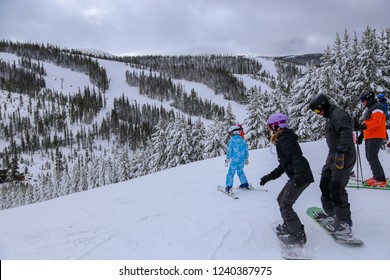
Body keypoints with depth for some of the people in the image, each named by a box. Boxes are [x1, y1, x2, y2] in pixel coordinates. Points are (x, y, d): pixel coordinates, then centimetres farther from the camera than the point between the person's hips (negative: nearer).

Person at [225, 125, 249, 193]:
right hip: (242, 160, 5)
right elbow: (246, 150, 13)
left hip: (234, 159, -5)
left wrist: (227, 160, 1)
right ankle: (245, 184, 26)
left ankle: (229, 187, -6)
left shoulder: (231, 140, -7)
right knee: (240, 171, 24)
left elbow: (229, 151, -7)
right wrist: (246, 159, 24)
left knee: (231, 173, 0)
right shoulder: (242, 140, 8)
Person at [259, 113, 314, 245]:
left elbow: (295, 156, -28)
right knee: (281, 199, 20)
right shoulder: (282, 140, 20)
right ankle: (288, 227, 33)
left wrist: (300, 173, -42)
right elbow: (283, 165, 26)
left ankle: (298, 236, -2)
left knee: (285, 206, -8)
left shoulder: (285, 139, -12)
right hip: (296, 176, 11)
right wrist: (269, 177, 26)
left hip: (301, 177, -11)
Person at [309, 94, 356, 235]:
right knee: (325, 185, 14)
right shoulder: (330, 117, 17)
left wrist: (341, 153, -36)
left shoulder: (339, 115, -16)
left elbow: (346, 135, -29)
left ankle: (344, 223, -4)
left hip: (343, 158, -10)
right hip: (332, 157, 11)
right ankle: (331, 214, 27)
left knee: (337, 189, -12)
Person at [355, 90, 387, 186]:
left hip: (376, 137, -10)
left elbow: (376, 122, -22)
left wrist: (363, 126, -31)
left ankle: (380, 179, -13)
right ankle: (377, 176, 16)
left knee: (372, 157, -14)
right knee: (369, 157, 11)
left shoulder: (377, 107, -10)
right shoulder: (369, 109, 22)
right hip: (369, 137, 10)